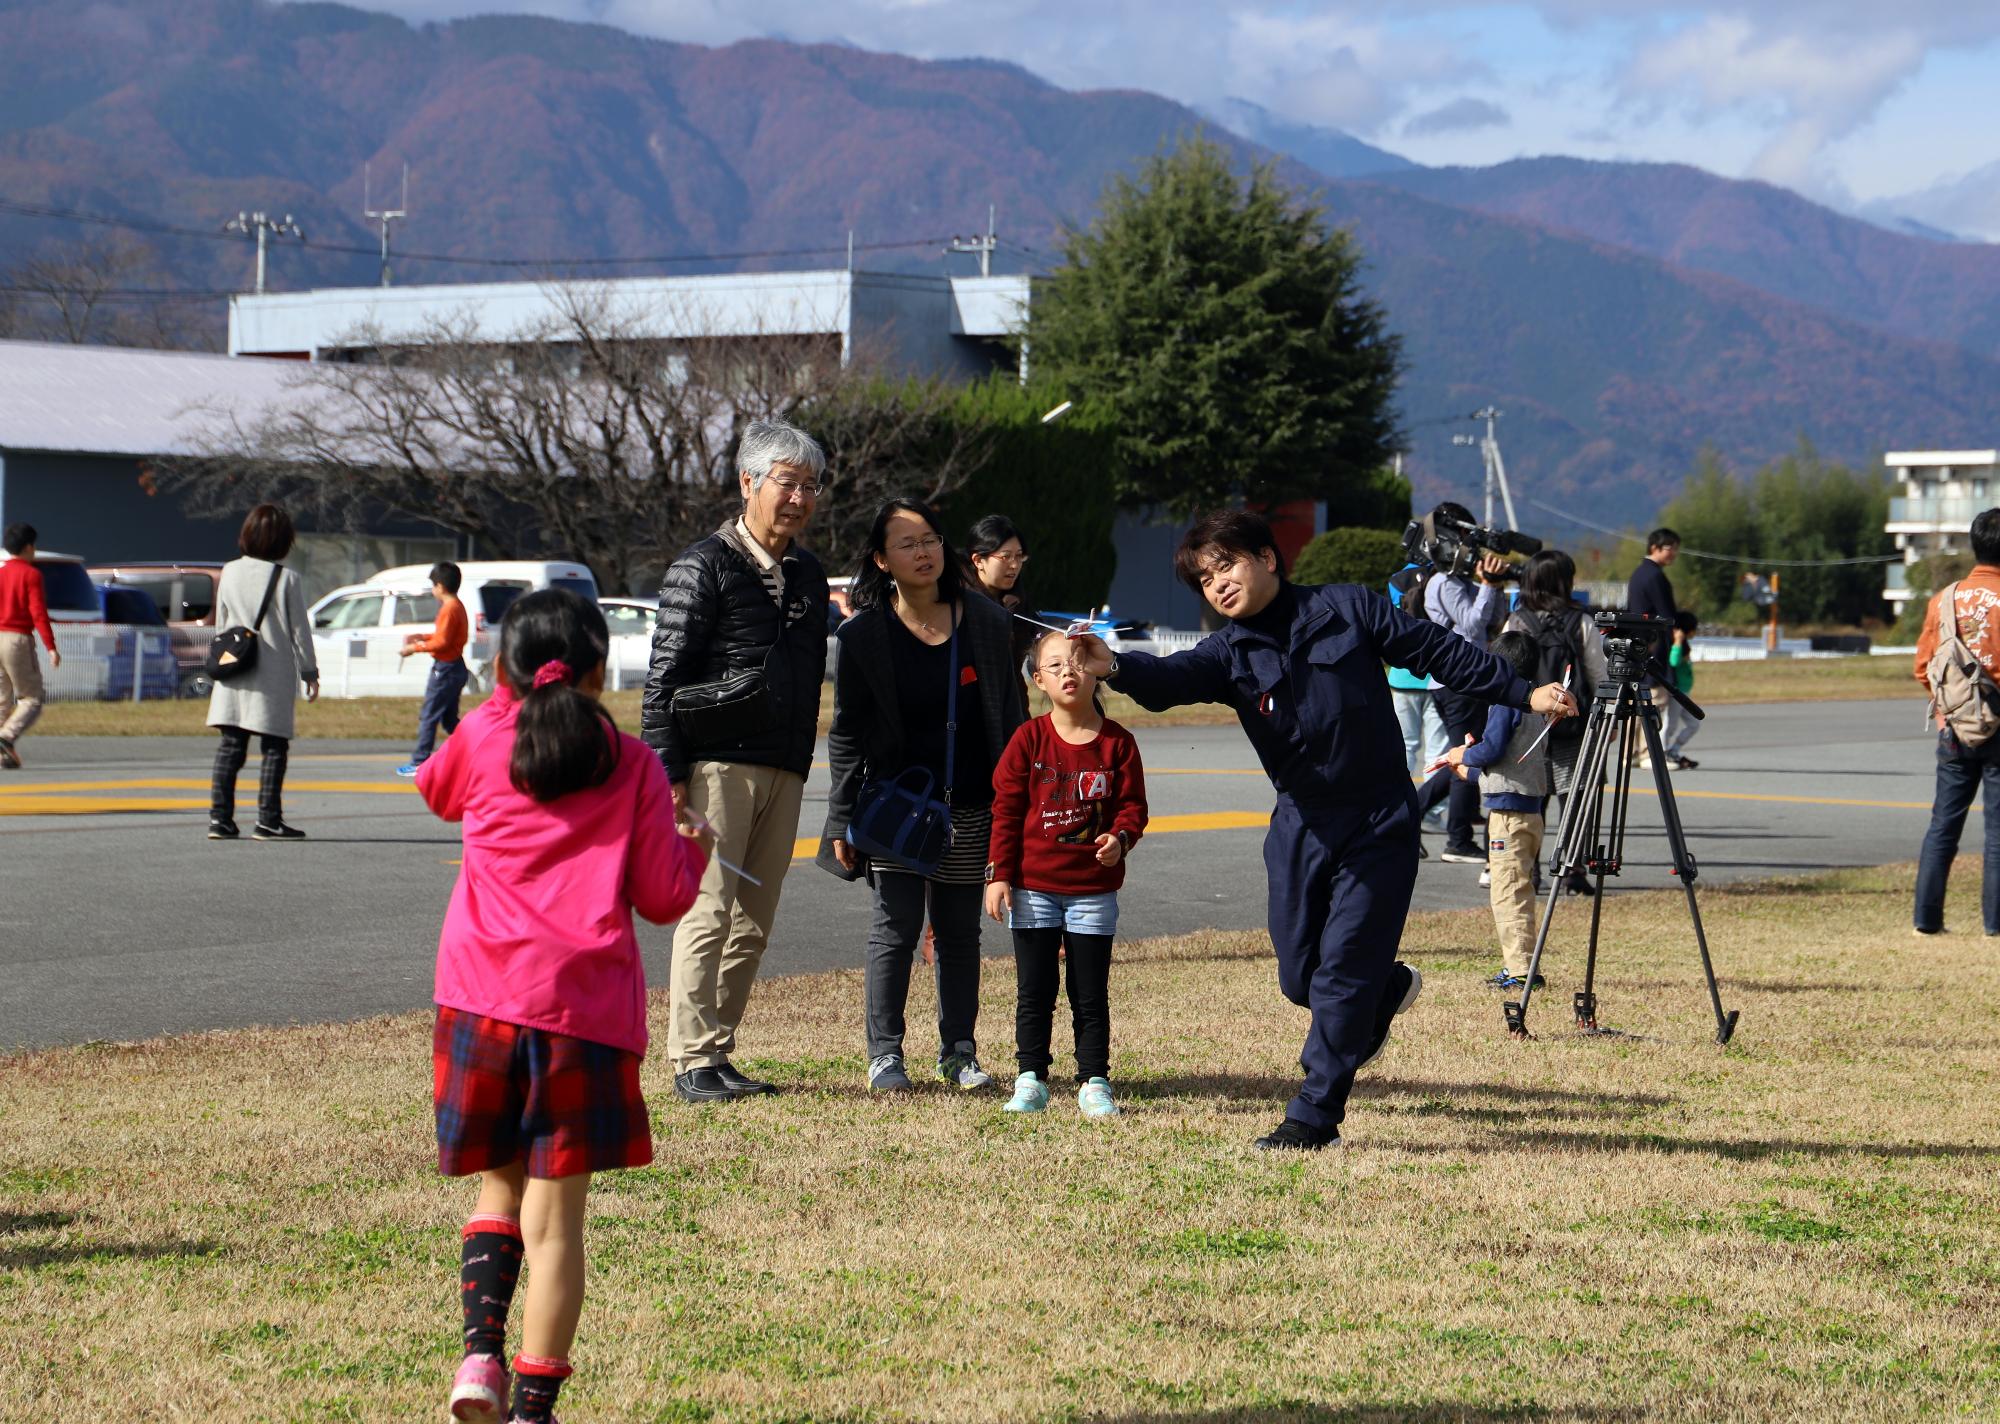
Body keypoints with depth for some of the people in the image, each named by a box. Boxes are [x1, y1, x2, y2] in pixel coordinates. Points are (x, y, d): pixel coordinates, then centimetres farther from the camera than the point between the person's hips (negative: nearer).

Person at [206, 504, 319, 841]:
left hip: (233, 673, 4)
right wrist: (310, 672, 5)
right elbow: (299, 630, -4)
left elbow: (221, 624, 12)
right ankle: (268, 820, -1)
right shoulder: (287, 579, -8)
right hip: (275, 675, -4)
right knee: (274, 748, 1)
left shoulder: (229, 573, 5)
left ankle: (220, 817, 2)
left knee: (231, 745, 6)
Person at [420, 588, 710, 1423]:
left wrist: (510, 702, 38)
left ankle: (481, 1349, -1)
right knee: (554, 1215, 2)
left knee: (499, 1185, 18)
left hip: (483, 1000, 2)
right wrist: (692, 849, 24)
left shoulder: (482, 737, 7)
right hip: (587, 1008, -1)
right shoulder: (633, 764, 4)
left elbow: (436, 792, 31)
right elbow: (663, 897, 3)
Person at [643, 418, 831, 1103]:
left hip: (784, 772, 7)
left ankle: (717, 1052, 12)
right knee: (708, 913, -9)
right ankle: (691, 1062, -6)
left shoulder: (809, 576, 17)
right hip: (717, 764, -7)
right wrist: (667, 774, -13)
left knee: (753, 924, 6)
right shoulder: (705, 566, -4)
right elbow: (664, 678, -7)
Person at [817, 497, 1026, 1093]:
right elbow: (847, 734, 0)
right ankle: (885, 1054, 5)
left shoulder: (986, 621, 3)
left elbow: (1011, 720, 8)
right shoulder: (863, 634, -3)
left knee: (960, 931, 8)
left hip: (969, 806, 2)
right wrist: (842, 821, -4)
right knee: (897, 925, -3)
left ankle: (958, 1050, 17)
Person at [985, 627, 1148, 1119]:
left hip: (1094, 889, 0)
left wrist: (1120, 838, -19)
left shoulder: (1117, 742, -1)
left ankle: (1093, 1083, 11)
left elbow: (1132, 804, 3)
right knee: (1034, 991, 5)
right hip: (1033, 887, 0)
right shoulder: (1029, 739, -1)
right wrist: (999, 874, -4)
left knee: (1091, 994, 4)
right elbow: (1006, 810, 1)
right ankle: (1031, 1080, 13)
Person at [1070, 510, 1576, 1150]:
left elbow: (1437, 650, 6)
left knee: (1342, 970, -7)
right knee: (1300, 974, 7)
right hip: (1301, 827, 4)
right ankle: (1387, 990, 39)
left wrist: (1524, 692, 7)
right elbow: (1174, 677, -21)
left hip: (1380, 823, -4)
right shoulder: (1230, 653, 0)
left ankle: (1314, 1116, 2)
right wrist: (1116, 667, -43)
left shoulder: (1348, 609, -3)